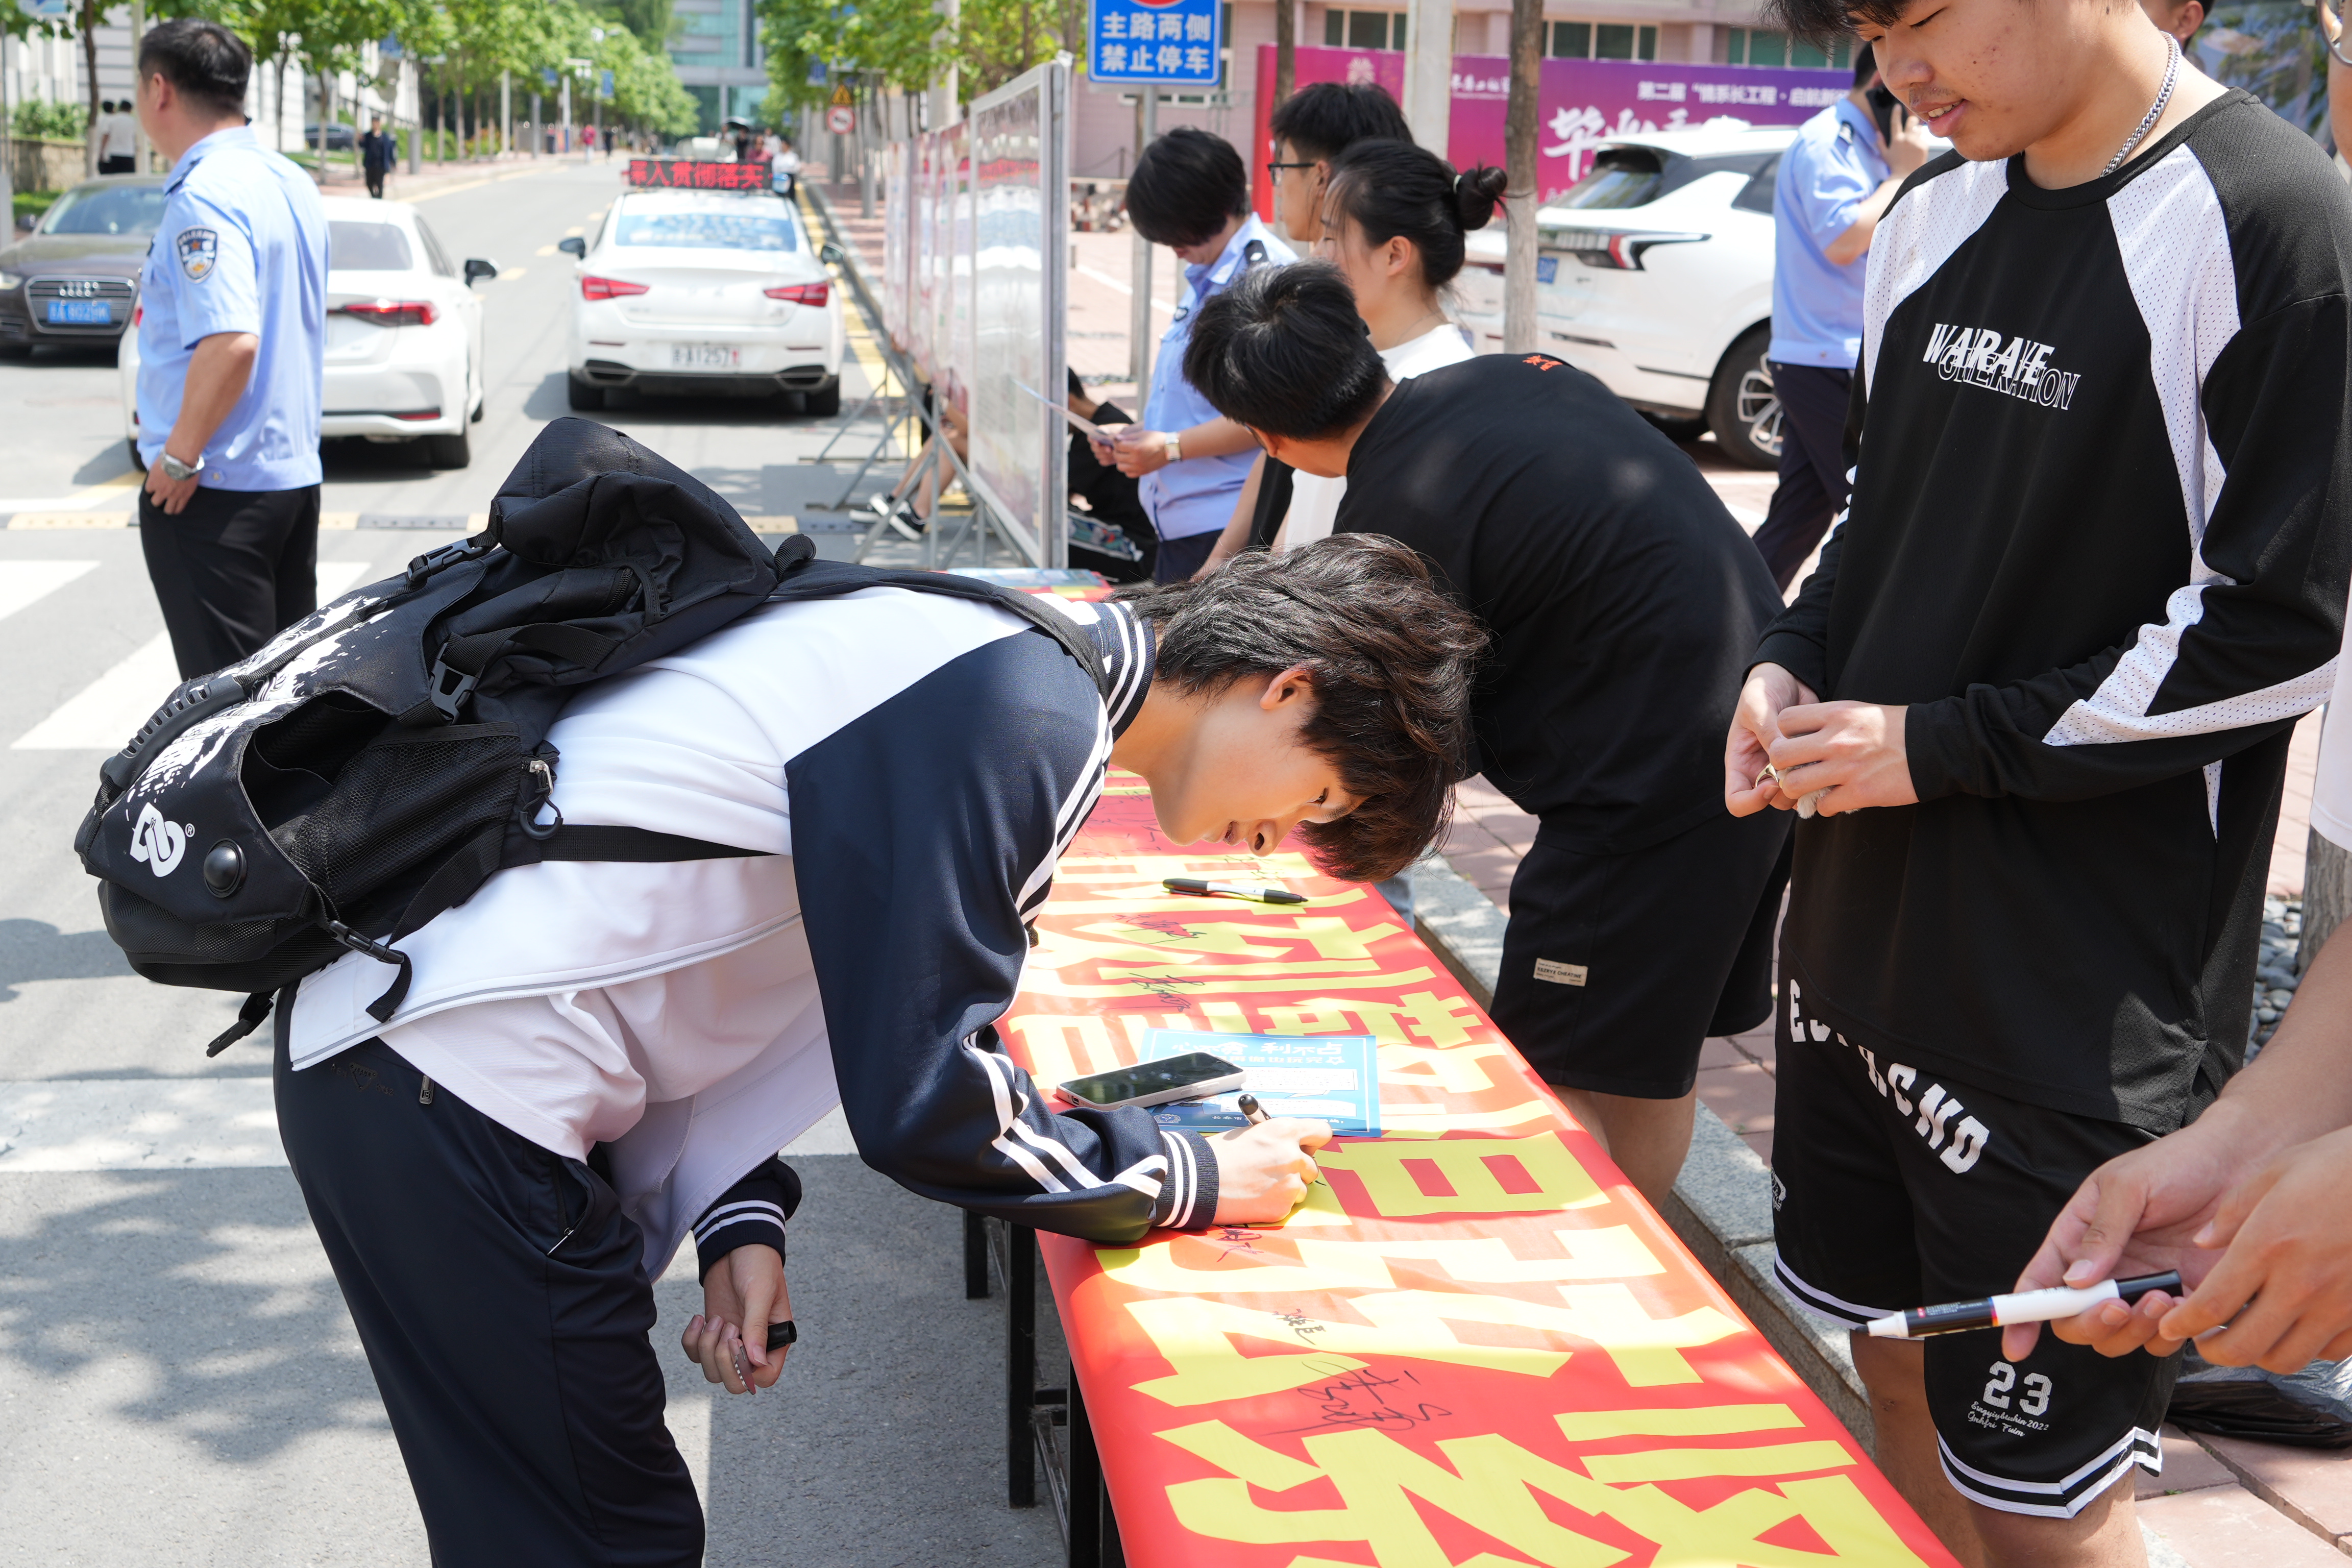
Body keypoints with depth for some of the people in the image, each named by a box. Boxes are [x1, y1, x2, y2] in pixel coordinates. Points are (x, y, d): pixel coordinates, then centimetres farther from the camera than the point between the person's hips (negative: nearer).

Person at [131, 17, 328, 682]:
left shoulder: (204, 197, -18)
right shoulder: (293, 184, 10)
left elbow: (231, 342, -30)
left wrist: (181, 457, -20)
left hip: (214, 490, -9)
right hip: (295, 472, 9)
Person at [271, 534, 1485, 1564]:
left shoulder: (1006, 648, 13)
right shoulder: (1029, 718, -18)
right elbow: (924, 1100, -18)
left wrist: (738, 1215, 7)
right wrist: (1198, 1183, -3)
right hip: (454, 1085, -10)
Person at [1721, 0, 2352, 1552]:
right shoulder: (1935, 215, 8)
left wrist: (1943, 749, -14)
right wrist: (1795, 663, 2)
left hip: (2080, 1004, -7)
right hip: (1864, 940, 7)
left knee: (2041, 1499, 6)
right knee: (1897, 1373, 21)